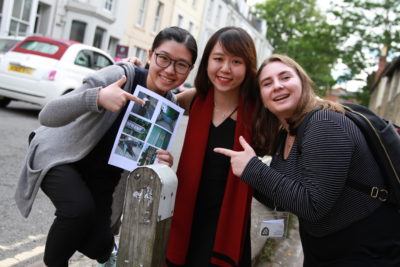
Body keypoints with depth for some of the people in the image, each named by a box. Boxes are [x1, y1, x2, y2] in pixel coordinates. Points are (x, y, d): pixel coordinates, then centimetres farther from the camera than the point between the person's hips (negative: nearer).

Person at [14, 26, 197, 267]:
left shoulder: (170, 107, -10)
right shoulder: (119, 75, -26)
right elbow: (47, 116, -29)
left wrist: (161, 163, -24)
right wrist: (97, 97, -46)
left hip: (102, 174, 4)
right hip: (59, 156, -4)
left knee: (97, 244, -7)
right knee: (80, 208, -30)